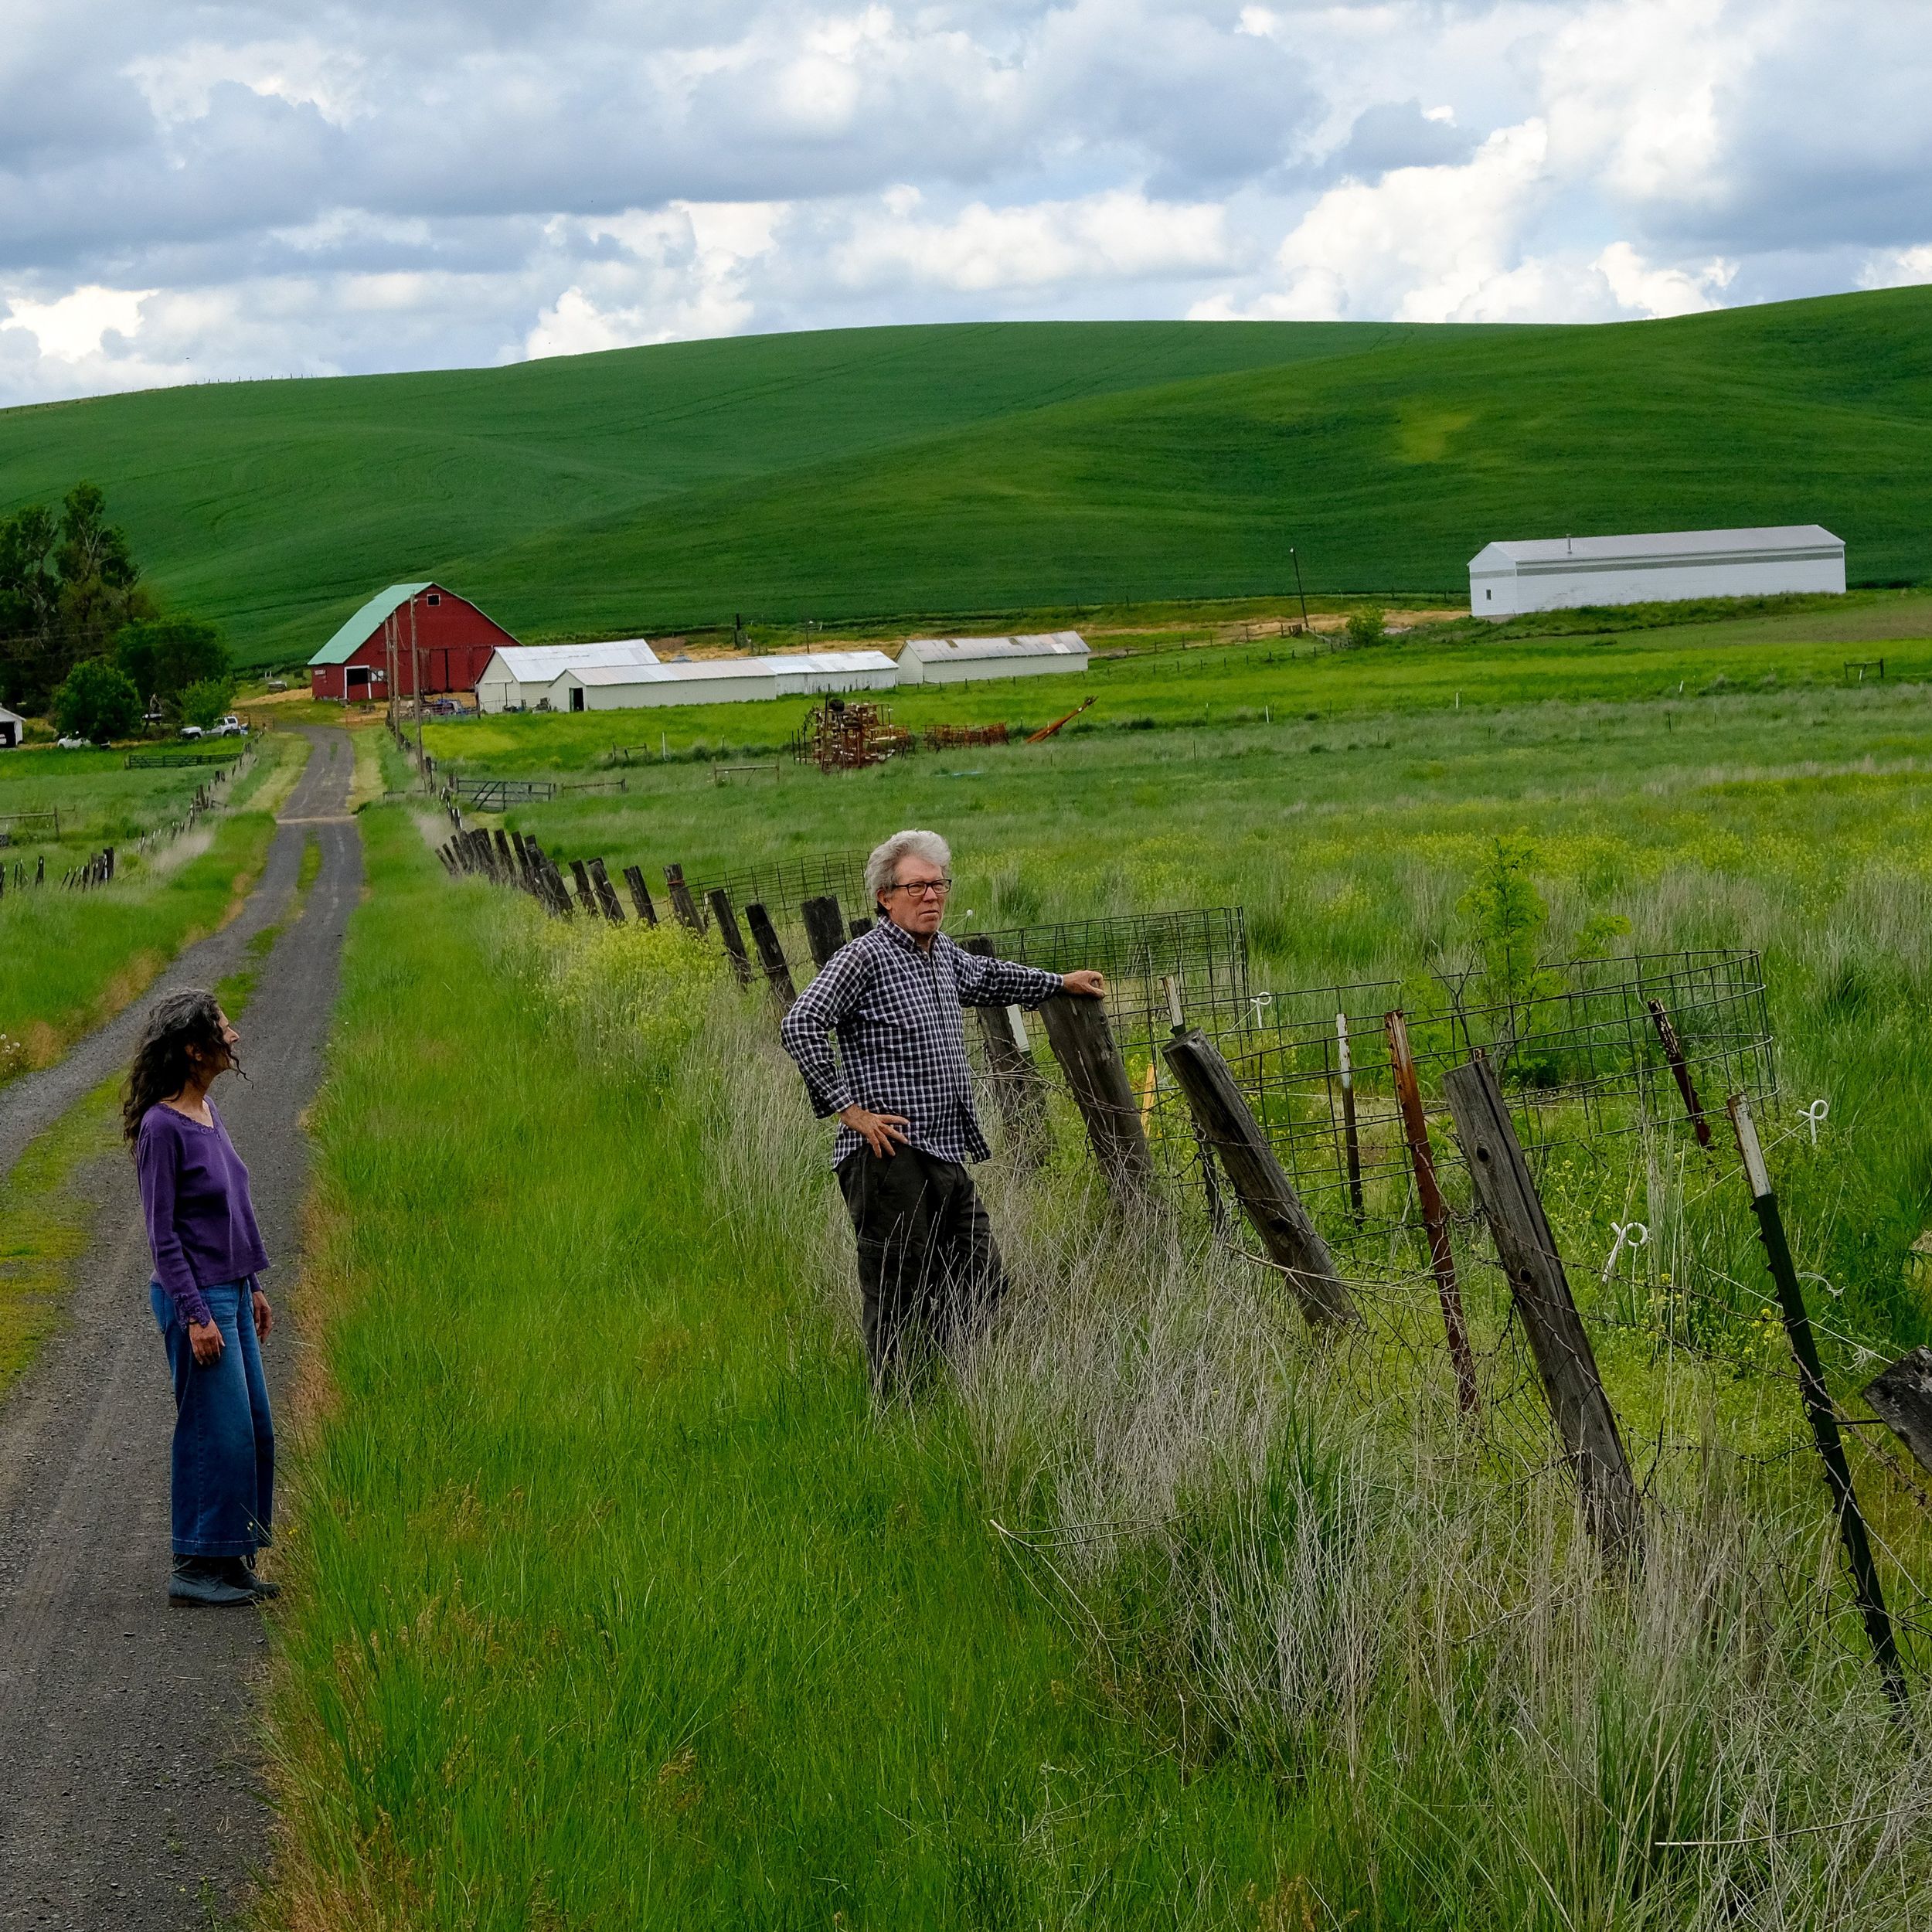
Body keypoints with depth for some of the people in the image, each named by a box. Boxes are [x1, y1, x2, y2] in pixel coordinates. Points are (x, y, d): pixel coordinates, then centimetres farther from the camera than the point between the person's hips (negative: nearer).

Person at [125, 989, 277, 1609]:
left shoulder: (207, 1111, 8)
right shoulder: (161, 1128, -17)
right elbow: (162, 1234, -16)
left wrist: (252, 1288, 18)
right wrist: (196, 1315, -17)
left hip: (231, 1293, 9)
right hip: (197, 1299, -9)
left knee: (253, 1429, 11)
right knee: (217, 1431, -4)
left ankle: (230, 1560, 20)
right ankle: (195, 1569, 5)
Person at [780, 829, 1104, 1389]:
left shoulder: (944, 954, 16)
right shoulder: (865, 957, -10)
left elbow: (987, 976, 38)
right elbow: (800, 1026, -20)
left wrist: (1061, 983, 49)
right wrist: (848, 1108, -19)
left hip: (948, 1156, 9)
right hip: (890, 1157, -9)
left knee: (983, 1287, 11)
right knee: (900, 1300, -4)